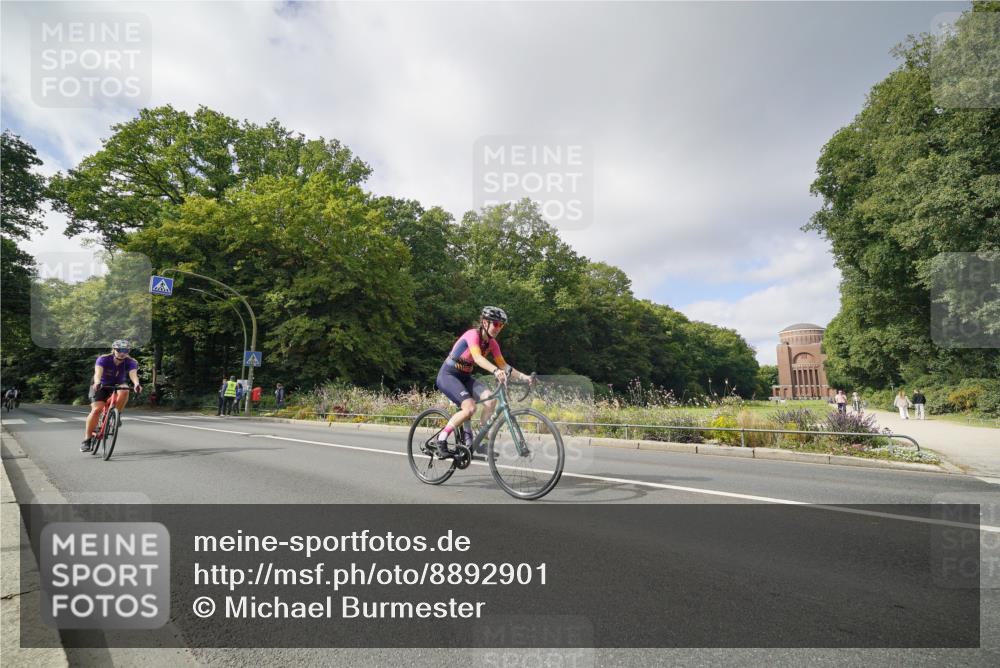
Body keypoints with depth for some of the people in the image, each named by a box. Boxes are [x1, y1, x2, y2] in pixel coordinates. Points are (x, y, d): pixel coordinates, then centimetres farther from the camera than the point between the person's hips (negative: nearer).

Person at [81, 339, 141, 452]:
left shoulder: (130, 362, -21)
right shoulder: (103, 359, -23)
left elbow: (133, 374, -39)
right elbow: (98, 372, -41)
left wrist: (136, 384, -61)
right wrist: (97, 383, -62)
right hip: (101, 386, -1)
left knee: (124, 391, -34)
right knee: (96, 409, -20)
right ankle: (87, 440, -8)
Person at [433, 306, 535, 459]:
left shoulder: (492, 343, 1)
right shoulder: (473, 334, -21)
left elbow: (503, 365, -1)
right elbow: (477, 357, -38)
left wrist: (523, 377, -14)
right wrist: (496, 371, -54)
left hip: (465, 377, 7)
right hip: (447, 375, -7)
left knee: (490, 399, -17)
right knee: (470, 408, -26)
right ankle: (442, 438, -9)